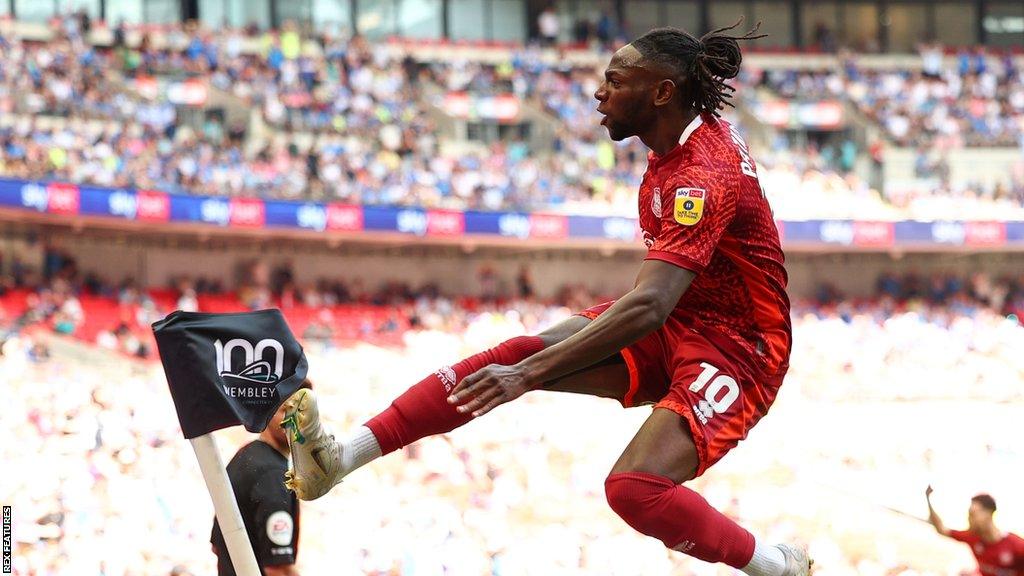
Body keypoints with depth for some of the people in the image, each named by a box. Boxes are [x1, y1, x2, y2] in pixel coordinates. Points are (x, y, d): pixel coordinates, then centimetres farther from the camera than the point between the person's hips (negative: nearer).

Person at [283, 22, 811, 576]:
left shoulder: (704, 176, -25)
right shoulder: (690, 137, 3)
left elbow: (648, 307, -34)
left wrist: (530, 374, -37)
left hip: (737, 347, -9)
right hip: (678, 318, 9)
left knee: (636, 490, -30)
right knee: (517, 351, -10)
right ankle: (342, 456, -15)